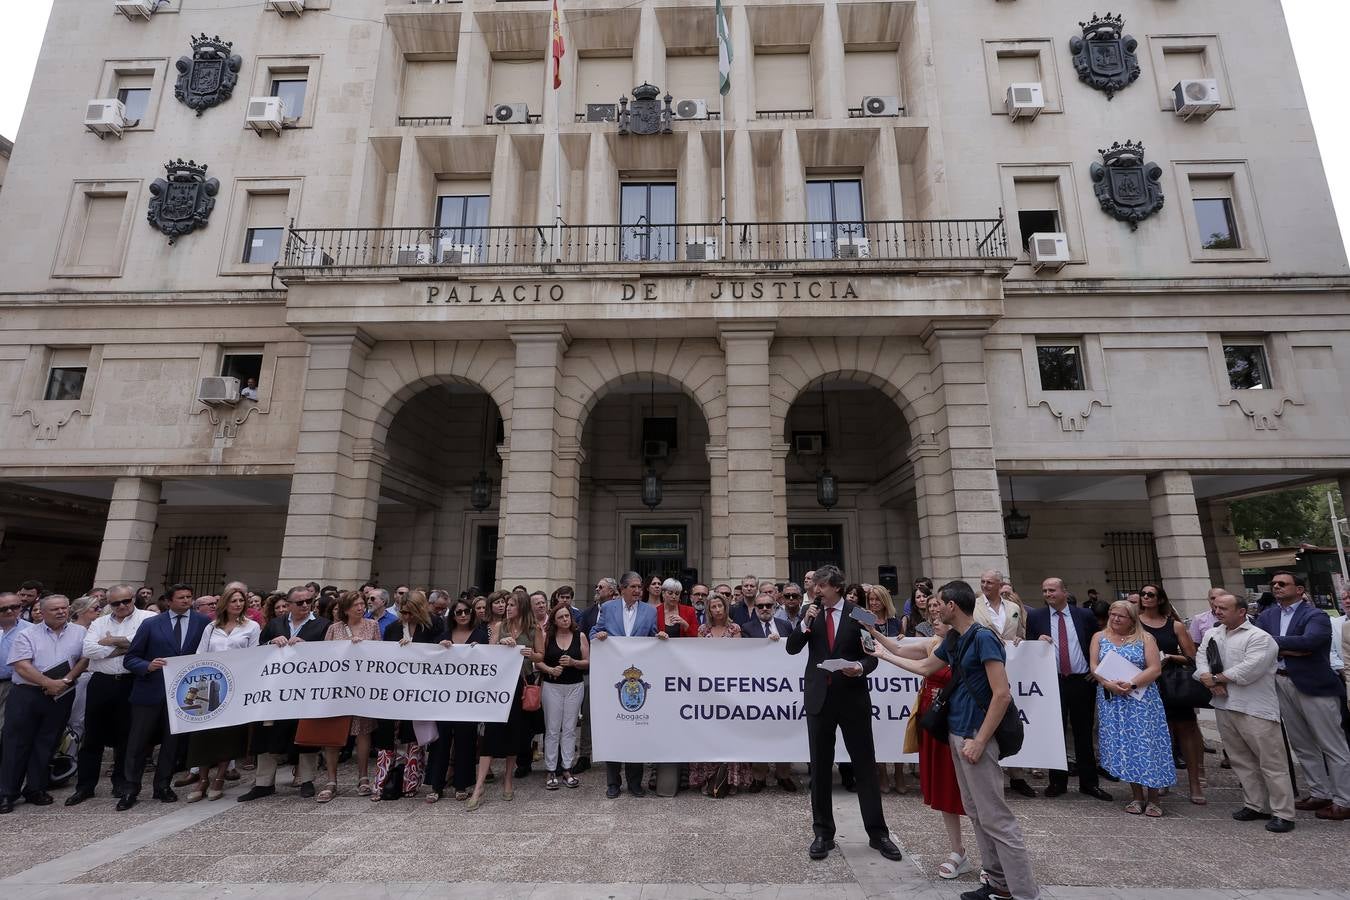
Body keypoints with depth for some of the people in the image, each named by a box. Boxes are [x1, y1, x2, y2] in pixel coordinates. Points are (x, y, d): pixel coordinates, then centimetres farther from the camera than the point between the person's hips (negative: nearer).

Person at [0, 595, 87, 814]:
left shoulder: (79, 633, 6)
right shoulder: (27, 635, 1)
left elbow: (85, 659, 2)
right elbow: (22, 666, -7)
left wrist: (66, 680, -11)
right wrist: (49, 683, -14)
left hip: (61, 697, 1)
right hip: (26, 695, -1)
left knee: (46, 744, 8)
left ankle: (35, 789, 20)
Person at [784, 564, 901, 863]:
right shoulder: (810, 613, 3)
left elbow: (872, 655, 1)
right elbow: (792, 648, 0)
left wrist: (861, 667, -20)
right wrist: (805, 624, -15)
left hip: (853, 698, -2)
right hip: (819, 698, 2)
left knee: (865, 766, 7)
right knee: (820, 768, 9)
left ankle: (877, 833, 21)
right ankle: (823, 833, 22)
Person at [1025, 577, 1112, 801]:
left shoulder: (1085, 615, 2)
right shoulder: (1035, 617, 0)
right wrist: (1038, 642, -16)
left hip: (1082, 681, 0)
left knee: (1084, 733, 10)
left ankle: (1089, 782, 22)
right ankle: (1057, 781, 18)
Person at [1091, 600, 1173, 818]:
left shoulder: (1145, 638, 2)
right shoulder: (1099, 637, 9)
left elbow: (1155, 669, -7)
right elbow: (1094, 667, 2)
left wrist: (1131, 684, -18)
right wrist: (1108, 684, -16)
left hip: (1141, 699, -2)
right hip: (1112, 700, 2)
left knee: (1146, 743, -3)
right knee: (1122, 745, 3)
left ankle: (1152, 798, 9)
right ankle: (1137, 796, 14)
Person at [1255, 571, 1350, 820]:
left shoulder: (1315, 616, -9)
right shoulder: (1267, 616, 8)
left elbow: (1308, 641, -26)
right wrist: (1290, 650, -15)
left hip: (1314, 685, -6)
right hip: (1281, 685, 6)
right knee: (1302, 745, 16)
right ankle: (1319, 794, 29)